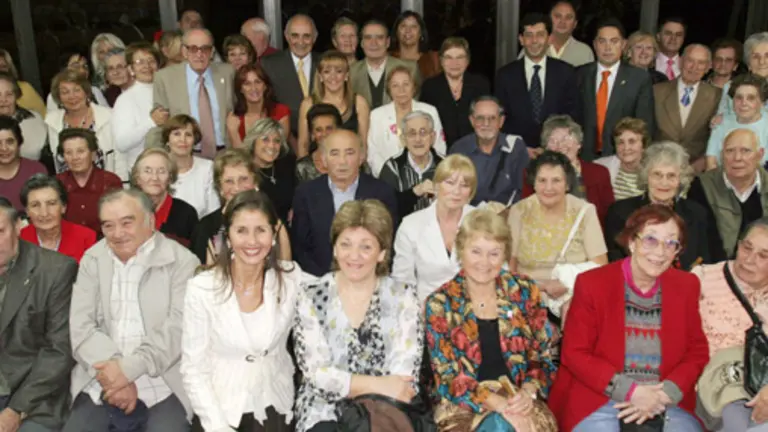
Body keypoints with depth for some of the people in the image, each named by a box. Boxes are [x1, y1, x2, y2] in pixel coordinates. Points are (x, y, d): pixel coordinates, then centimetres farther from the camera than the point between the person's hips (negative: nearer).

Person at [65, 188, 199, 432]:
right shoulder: (92, 260, 10)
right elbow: (81, 327, 2)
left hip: (163, 388, -3)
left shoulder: (182, 261, -1)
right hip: (101, 386, 3)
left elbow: (178, 328, -9)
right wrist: (114, 373, -12)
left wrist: (128, 368, -18)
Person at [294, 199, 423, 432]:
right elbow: (316, 372, -6)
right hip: (326, 413, 0)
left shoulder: (403, 297, 1)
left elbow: (404, 377, -5)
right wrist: (378, 385, -14)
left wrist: (344, 387, -15)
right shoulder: (311, 298, 1)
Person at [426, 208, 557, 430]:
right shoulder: (440, 303, -2)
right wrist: (498, 404, -19)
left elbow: (542, 359, 8)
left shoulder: (525, 291, 4)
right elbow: (448, 377, -5)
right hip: (466, 406, -2)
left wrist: (527, 391, -13)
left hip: (519, 401, 2)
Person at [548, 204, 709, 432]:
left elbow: (697, 351, 9)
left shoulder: (686, 286, 8)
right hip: (597, 400, -3)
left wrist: (665, 394, -8)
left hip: (665, 402, 3)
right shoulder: (591, 283, -3)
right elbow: (574, 353, -4)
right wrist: (630, 391, -13)